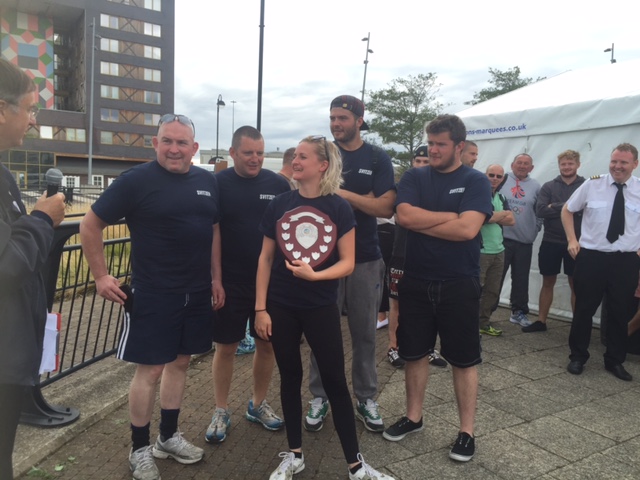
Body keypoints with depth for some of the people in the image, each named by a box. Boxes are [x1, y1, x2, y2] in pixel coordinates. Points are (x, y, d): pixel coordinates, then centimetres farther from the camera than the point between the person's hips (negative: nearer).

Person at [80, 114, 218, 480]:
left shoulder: (208, 182, 5)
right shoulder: (136, 180, -10)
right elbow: (90, 226, -5)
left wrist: (216, 279, 10)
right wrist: (101, 276, -8)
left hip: (196, 294, 5)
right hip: (152, 295, -5)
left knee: (181, 362, 15)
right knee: (151, 369, 2)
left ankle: (169, 437, 34)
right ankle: (140, 449, 23)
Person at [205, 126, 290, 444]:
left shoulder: (278, 184, 1)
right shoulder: (217, 184, -5)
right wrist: (215, 280, -11)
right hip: (230, 283, -2)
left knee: (267, 344, 12)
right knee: (225, 347, 7)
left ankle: (258, 404, 32)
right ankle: (221, 412, 25)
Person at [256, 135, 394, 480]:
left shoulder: (338, 208, -6)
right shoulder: (279, 205, 0)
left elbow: (348, 262, -5)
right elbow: (265, 259, 3)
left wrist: (314, 275, -22)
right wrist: (260, 308, -1)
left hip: (322, 307, -2)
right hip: (281, 307, 2)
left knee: (335, 381, 4)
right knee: (290, 377, 13)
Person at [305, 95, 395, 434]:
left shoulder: (377, 159, 1)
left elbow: (386, 208, -9)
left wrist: (344, 194, -17)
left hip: (365, 259, 0)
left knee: (365, 333, 10)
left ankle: (366, 399, 26)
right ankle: (319, 397, 23)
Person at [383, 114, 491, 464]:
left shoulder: (475, 181, -5)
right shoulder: (414, 178, 4)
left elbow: (467, 229, -19)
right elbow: (404, 216, -14)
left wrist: (422, 223, -12)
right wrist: (450, 216, -14)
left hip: (459, 285, -3)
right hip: (415, 282, 3)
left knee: (463, 359, 9)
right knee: (414, 353, 14)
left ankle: (466, 431, 25)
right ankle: (413, 417, 33)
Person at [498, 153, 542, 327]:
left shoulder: (535, 186, 6)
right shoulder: (502, 180, -1)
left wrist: (535, 229, 0)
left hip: (525, 241, 3)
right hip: (501, 238, -3)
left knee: (521, 279, 12)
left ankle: (519, 312, 24)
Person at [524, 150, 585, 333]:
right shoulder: (549, 187, 4)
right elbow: (540, 210, -9)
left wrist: (555, 207, -18)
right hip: (551, 242, 2)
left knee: (576, 285, 8)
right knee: (547, 283, 11)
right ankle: (541, 321, 21)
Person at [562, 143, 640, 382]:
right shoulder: (592, 185, -4)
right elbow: (567, 210, 8)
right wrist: (572, 239, -1)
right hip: (591, 256, -1)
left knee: (620, 313, 11)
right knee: (584, 309, 6)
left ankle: (615, 361, 29)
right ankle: (578, 357, 23)